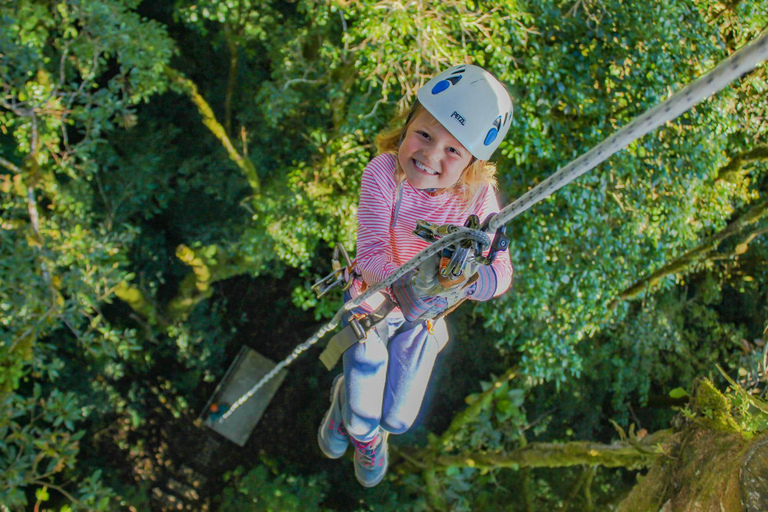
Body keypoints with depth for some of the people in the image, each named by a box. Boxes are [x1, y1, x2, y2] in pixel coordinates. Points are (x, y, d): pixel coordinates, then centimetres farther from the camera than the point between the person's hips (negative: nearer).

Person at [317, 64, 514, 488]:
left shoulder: (478, 195, -24)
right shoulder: (382, 173, -30)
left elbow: (501, 272, -27)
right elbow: (371, 256, -34)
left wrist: (467, 278, -51)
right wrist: (406, 281, -55)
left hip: (425, 313, 2)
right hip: (374, 299, -2)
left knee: (398, 419, 9)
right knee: (362, 420, 1)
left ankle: (373, 431, 50)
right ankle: (346, 400, 42)